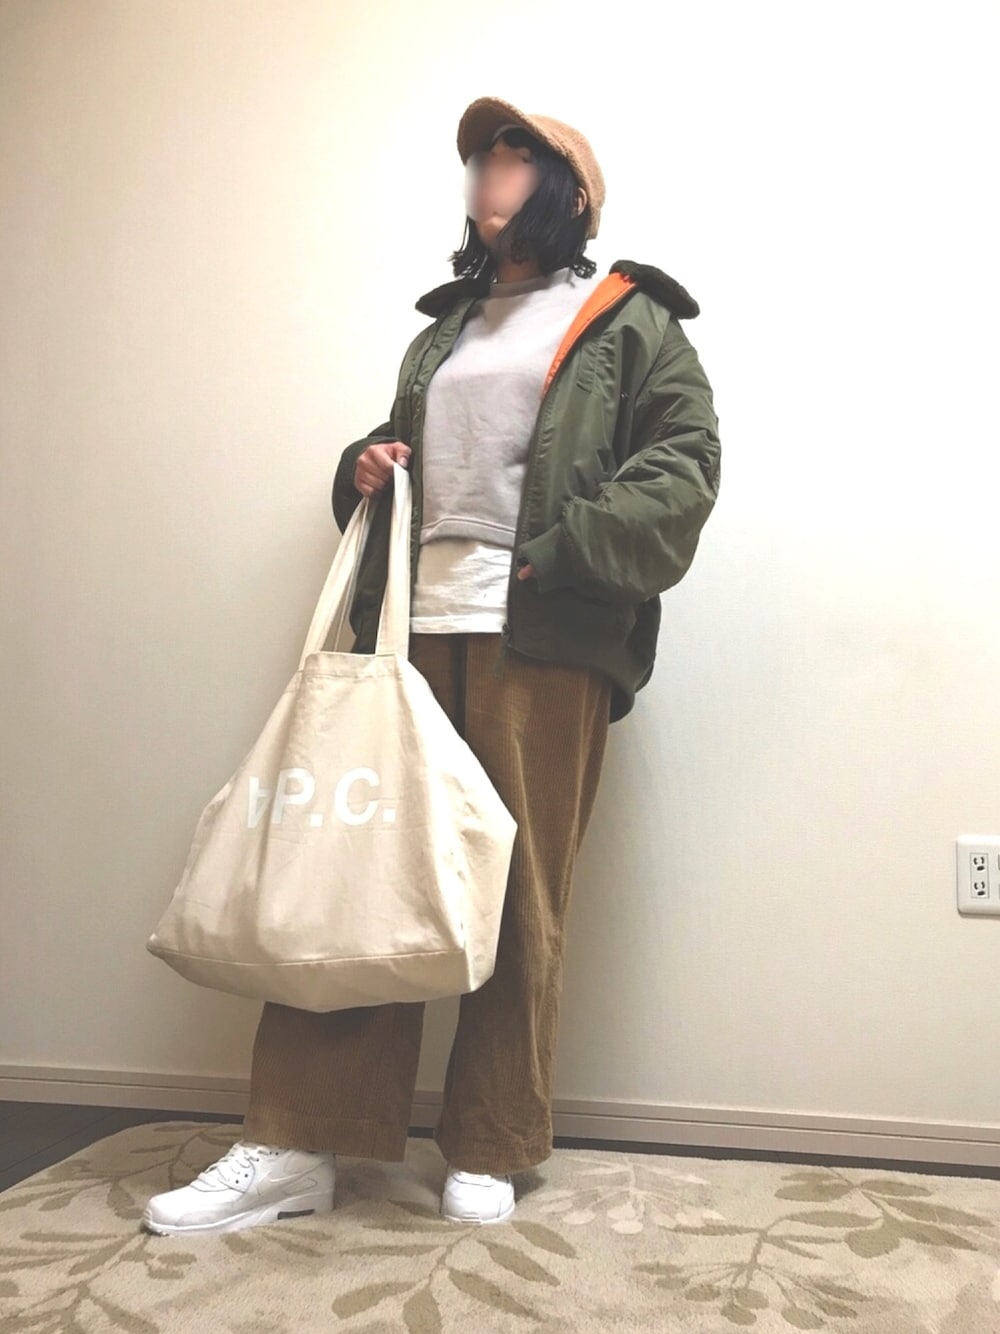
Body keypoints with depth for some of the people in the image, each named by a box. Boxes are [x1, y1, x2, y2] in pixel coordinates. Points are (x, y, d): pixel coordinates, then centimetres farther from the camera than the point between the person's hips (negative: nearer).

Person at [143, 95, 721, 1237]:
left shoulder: (629, 320, 10)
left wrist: (563, 556, -14)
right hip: (413, 627, 5)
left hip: (542, 641, -5)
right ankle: (295, 1147, 7)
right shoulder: (447, 326, 27)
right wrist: (367, 470, 11)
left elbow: (683, 465, -2)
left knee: (520, 903, -1)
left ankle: (487, 1156, 13)